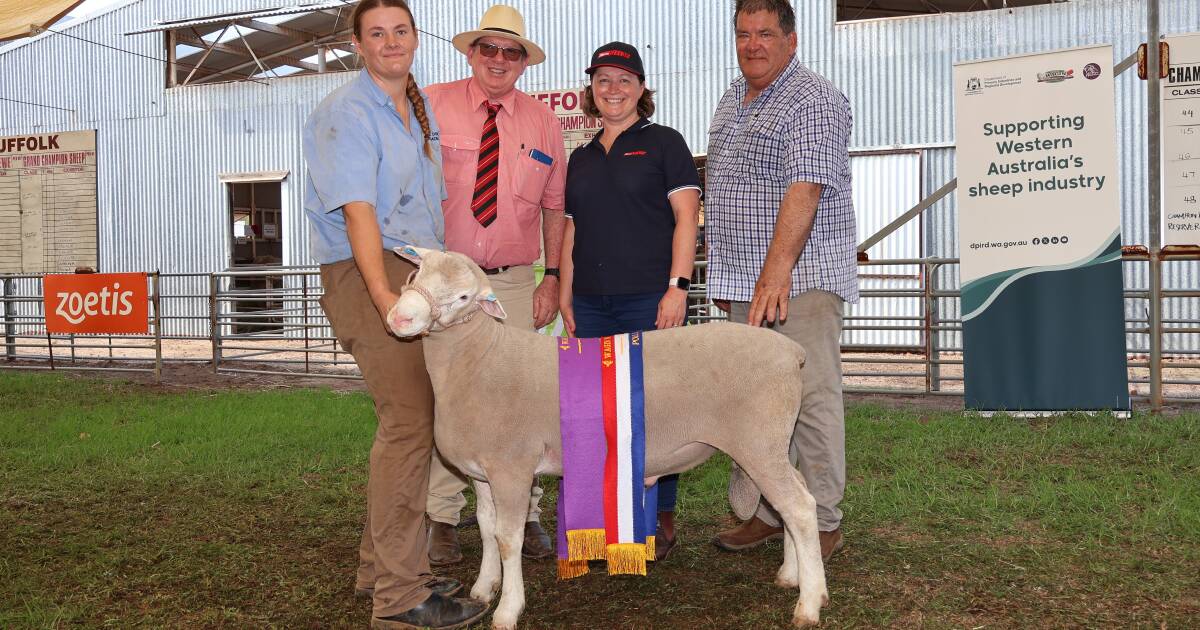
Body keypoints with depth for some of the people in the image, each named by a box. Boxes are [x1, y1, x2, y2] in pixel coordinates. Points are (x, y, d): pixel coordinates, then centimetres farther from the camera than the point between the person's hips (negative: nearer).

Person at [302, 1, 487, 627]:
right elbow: (357, 212, -19)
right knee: (408, 421, -14)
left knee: (412, 418, 12)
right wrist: (385, 297, -29)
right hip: (368, 273, -9)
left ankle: (380, 564, 25)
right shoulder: (346, 112, -8)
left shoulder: (422, 109, 18)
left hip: (420, 271, 9)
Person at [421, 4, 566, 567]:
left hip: (514, 282, 2)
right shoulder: (432, 105, 2)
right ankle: (441, 521, 11)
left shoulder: (543, 122, 10)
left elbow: (555, 208, 13)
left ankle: (524, 518, 13)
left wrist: (553, 278, 6)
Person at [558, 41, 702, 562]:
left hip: (649, 300, -5)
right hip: (592, 304, 5)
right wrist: (566, 297, 13)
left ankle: (661, 519, 8)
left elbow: (686, 217, -3)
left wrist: (678, 285, -13)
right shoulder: (582, 158, 19)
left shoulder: (662, 143, 4)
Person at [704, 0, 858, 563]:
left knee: (811, 400, -5)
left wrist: (775, 273, -29)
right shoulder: (731, 102, 18)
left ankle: (822, 524, 5)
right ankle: (761, 514, 20)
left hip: (801, 279, -8)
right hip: (744, 282, 8)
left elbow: (804, 189, -21)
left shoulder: (814, 101, -10)